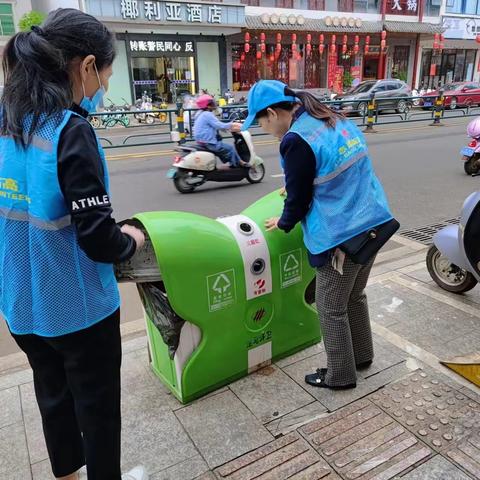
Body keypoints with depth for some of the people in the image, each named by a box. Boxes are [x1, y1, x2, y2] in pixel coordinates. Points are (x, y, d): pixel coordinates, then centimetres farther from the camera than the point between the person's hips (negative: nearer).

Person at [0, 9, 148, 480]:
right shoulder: (70, 131, -23)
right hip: (77, 307, -7)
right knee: (97, 403, 16)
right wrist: (131, 240, -3)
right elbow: (98, 241, -24)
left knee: (53, 394, 26)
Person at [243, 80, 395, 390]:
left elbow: (298, 200, -12)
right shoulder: (336, 121, 8)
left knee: (332, 309, 9)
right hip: (373, 222, 9)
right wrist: (295, 190, 24)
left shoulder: (297, 140, -19)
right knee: (355, 296, 25)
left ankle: (340, 376, 26)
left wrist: (283, 223, 8)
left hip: (341, 236, -9)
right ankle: (362, 355, 42)